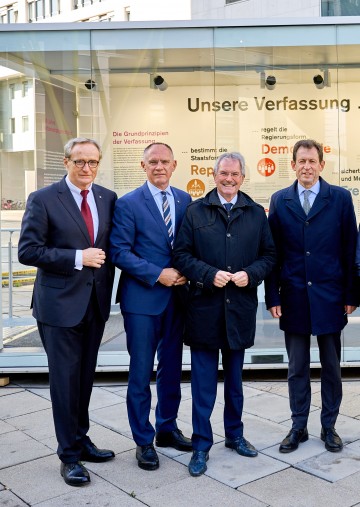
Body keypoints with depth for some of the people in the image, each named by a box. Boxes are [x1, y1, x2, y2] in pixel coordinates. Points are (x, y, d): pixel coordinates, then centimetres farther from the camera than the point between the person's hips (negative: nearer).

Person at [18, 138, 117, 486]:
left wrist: (108, 285, 2)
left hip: (96, 303, 5)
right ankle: (69, 455, 18)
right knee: (65, 379, 4)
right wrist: (77, 258, -19)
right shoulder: (43, 199, -8)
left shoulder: (108, 198, 5)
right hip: (60, 304, -4)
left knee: (85, 377, 16)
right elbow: (28, 251, -13)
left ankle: (80, 440, 32)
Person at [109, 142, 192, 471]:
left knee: (171, 367, 15)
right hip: (142, 298, -4)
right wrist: (158, 274, -16)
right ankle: (143, 441, 18)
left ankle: (167, 428, 32)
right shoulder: (128, 204, -6)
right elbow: (120, 252, -11)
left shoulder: (184, 200, 7)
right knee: (141, 372, 3)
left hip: (176, 296, 5)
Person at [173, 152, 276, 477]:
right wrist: (209, 274, -16)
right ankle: (201, 445, 16)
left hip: (240, 308, 2)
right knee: (203, 381, 3)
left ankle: (235, 435, 34)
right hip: (204, 307, -2)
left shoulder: (256, 214, 6)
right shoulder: (196, 211, 0)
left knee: (235, 377, 17)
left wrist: (250, 274, -11)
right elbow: (182, 254, -2)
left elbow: (269, 255, 7)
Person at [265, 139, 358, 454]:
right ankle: (299, 427, 24)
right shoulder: (280, 201, 3)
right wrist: (272, 296, -1)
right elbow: (273, 252, 3)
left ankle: (329, 426, 26)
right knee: (297, 368, 10)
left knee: (331, 366, 11)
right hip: (294, 297, 1)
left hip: (329, 296, -1)